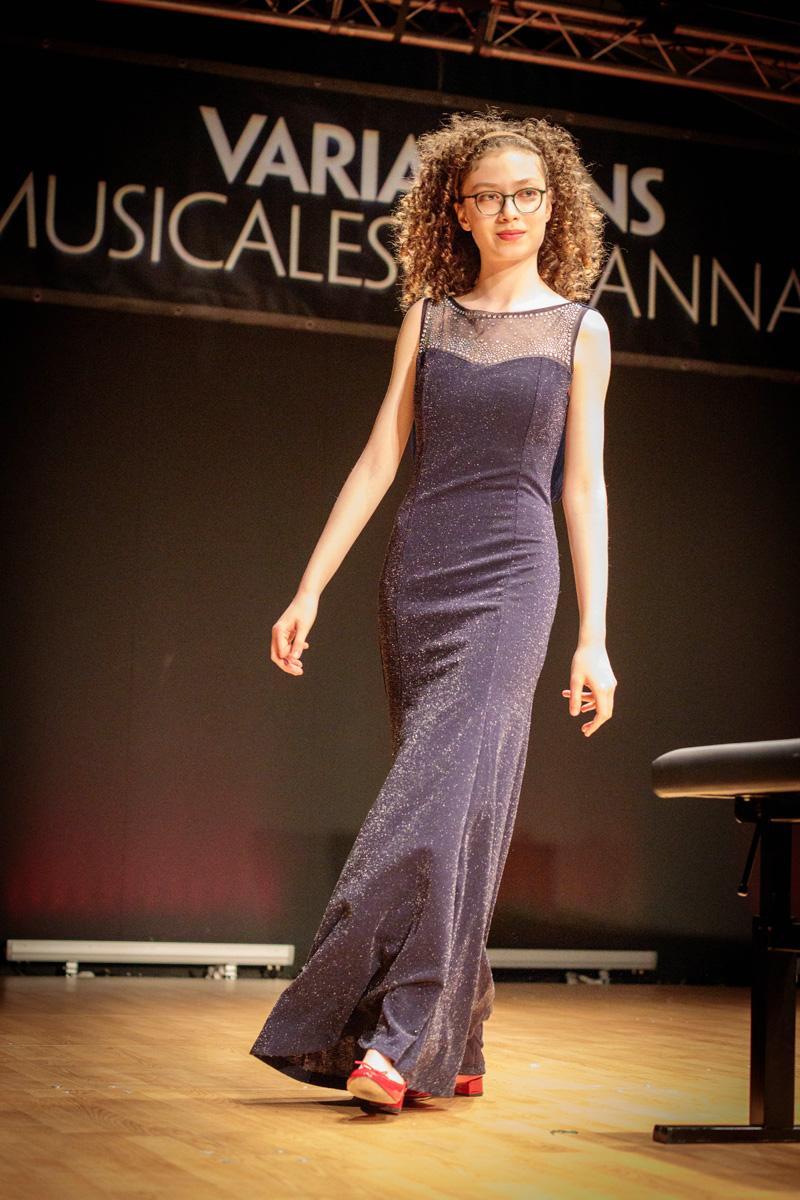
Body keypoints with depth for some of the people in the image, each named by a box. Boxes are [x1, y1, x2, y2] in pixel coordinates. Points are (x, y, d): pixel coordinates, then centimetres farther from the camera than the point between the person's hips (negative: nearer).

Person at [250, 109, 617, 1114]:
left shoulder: (580, 329, 7)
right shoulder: (429, 315, 13)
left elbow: (583, 486, 5)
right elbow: (380, 456, 11)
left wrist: (593, 638, 0)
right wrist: (310, 588, 4)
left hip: (512, 576, -3)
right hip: (418, 570, 3)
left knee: (450, 787, -18)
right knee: (452, 802, 3)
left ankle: (402, 1041, -21)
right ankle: (455, 1049, 8)